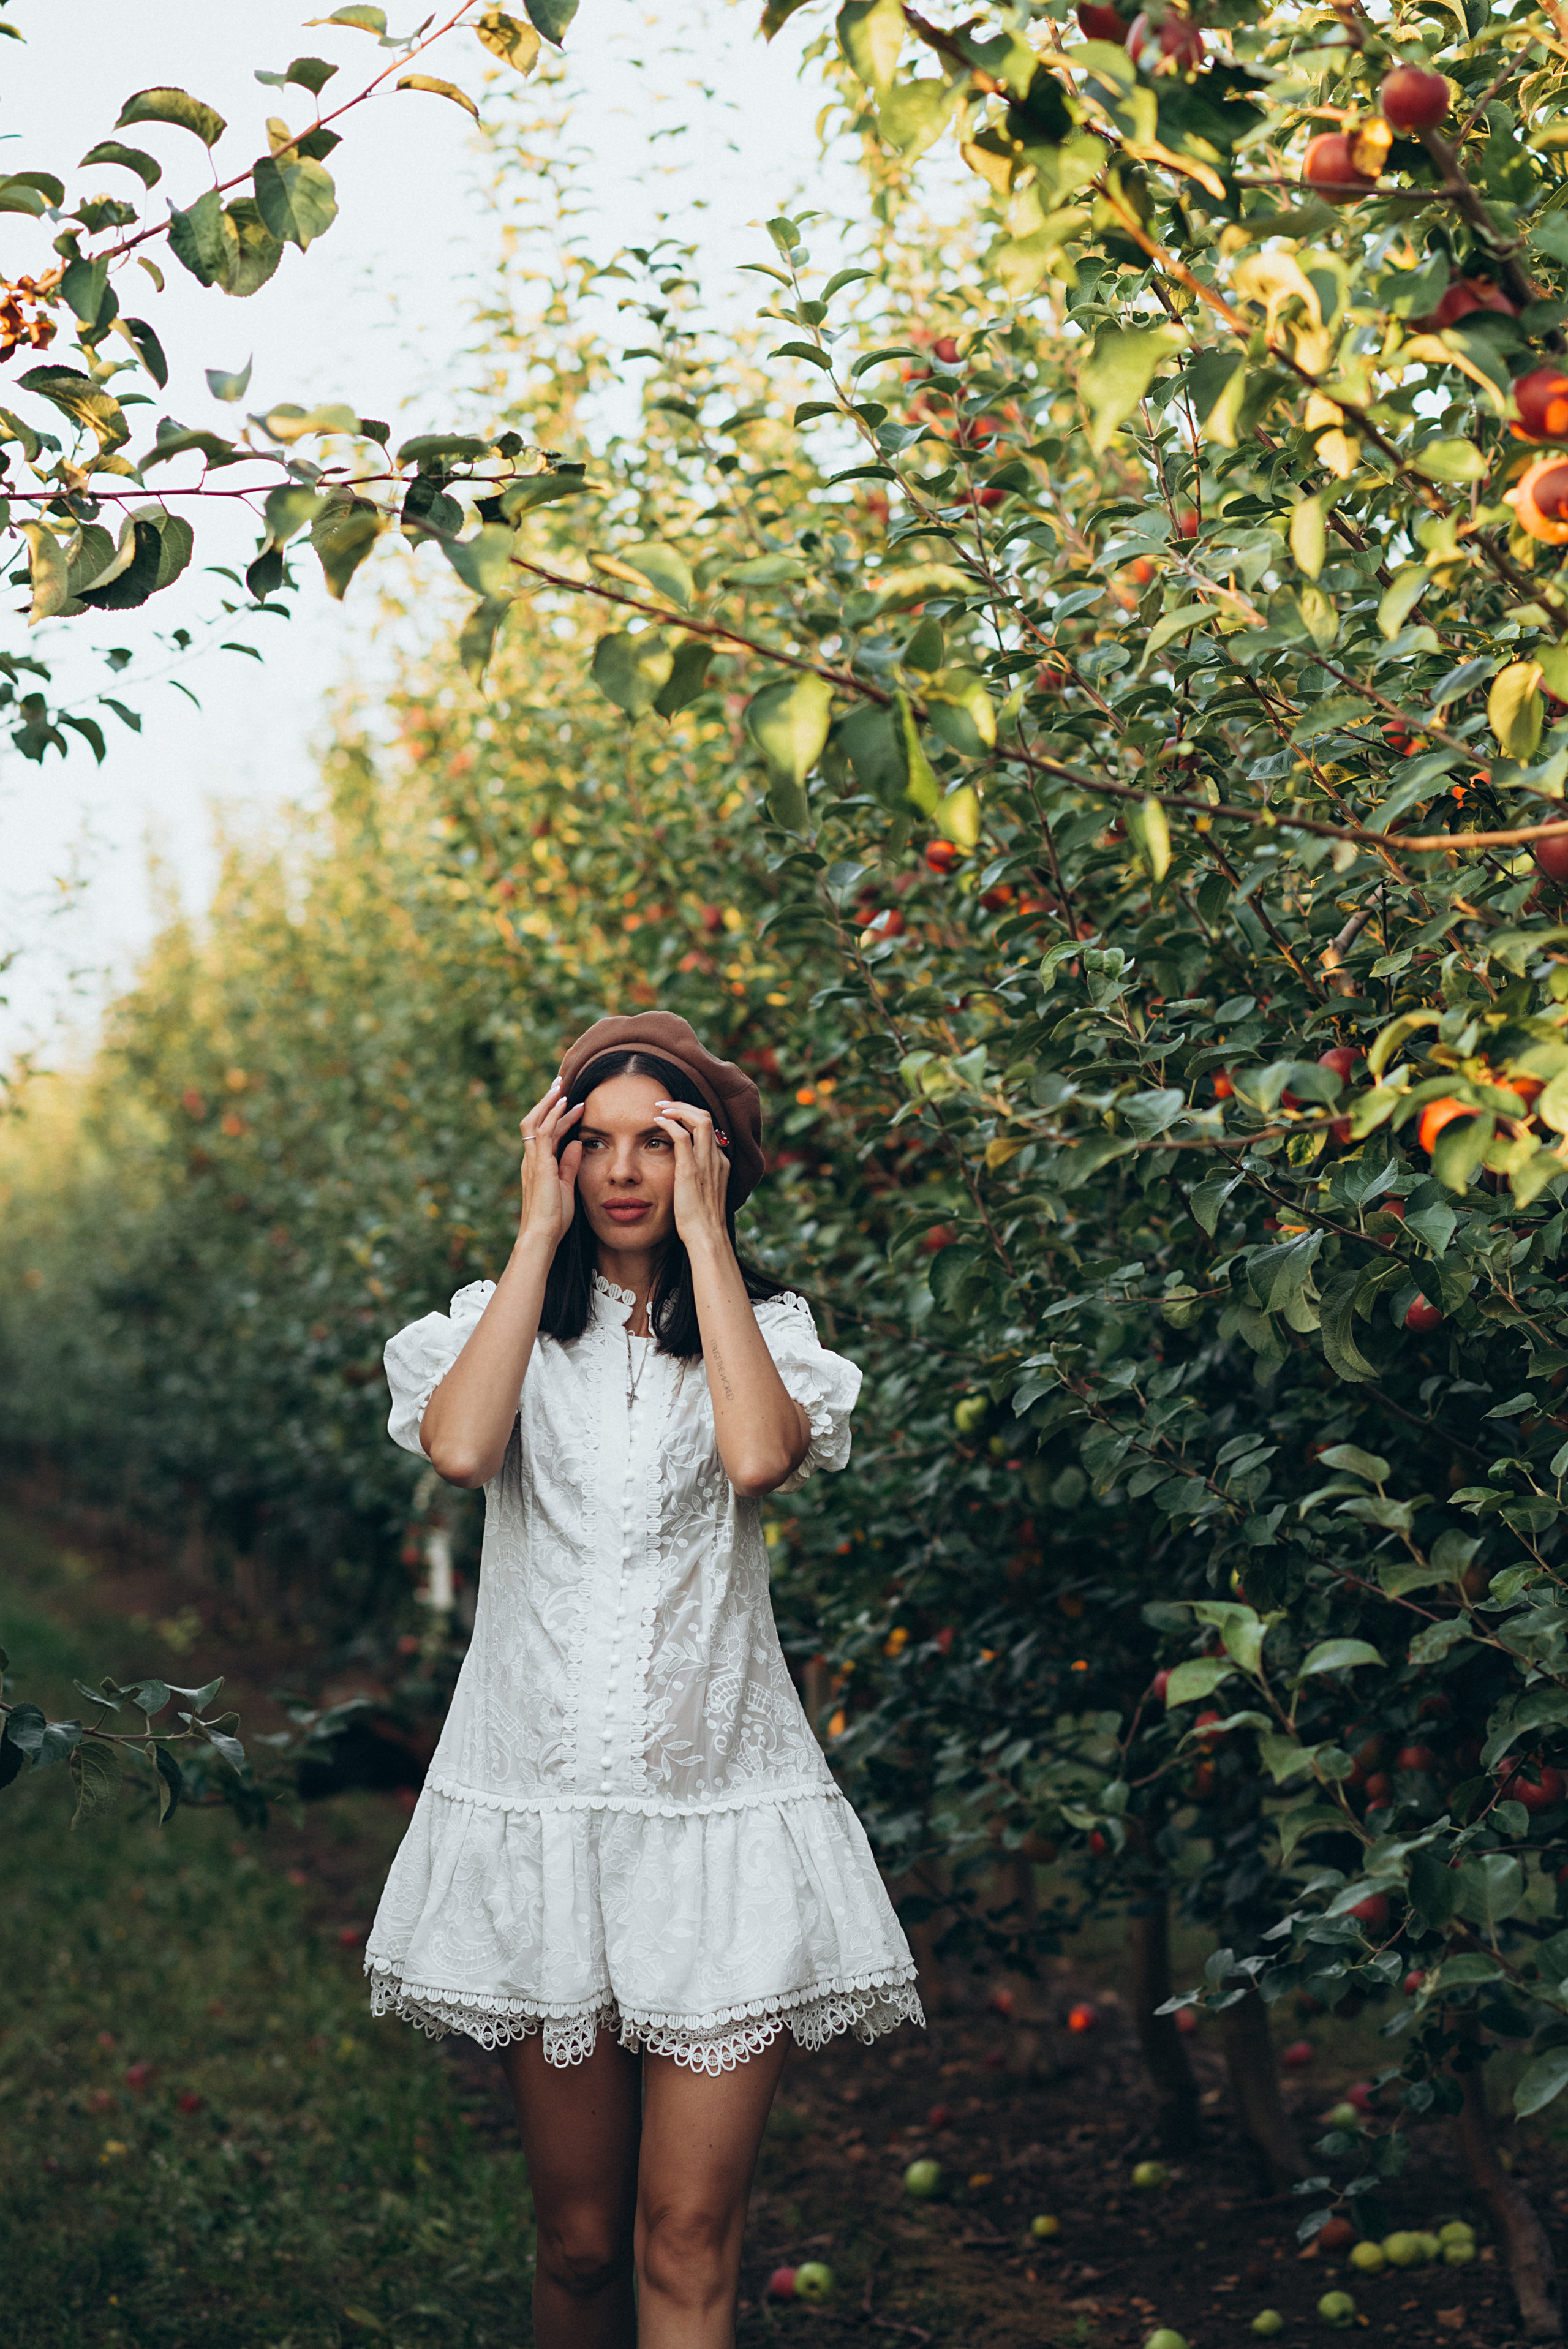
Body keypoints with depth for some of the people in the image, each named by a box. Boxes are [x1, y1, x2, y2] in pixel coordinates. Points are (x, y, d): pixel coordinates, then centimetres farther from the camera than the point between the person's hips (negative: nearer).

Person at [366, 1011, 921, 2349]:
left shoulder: (763, 1327, 7)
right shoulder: (501, 1322, 9)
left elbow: (760, 1455, -17)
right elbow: (461, 1448, -15)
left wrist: (704, 1235, -8)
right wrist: (540, 1233, -7)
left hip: (719, 1812, -1)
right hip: (538, 1805, 1)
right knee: (580, 2241, 9)